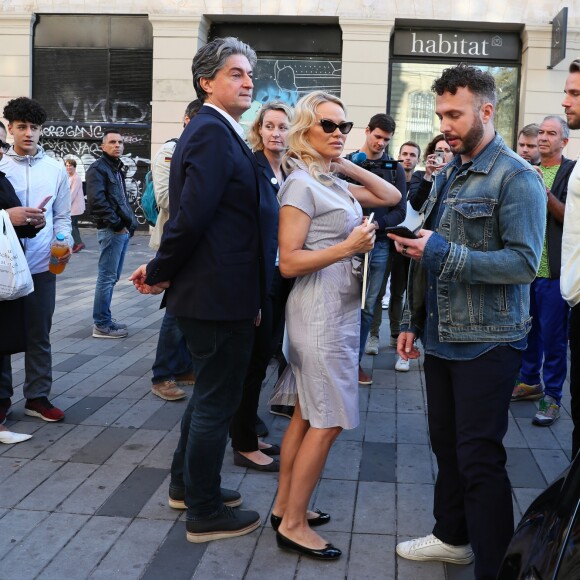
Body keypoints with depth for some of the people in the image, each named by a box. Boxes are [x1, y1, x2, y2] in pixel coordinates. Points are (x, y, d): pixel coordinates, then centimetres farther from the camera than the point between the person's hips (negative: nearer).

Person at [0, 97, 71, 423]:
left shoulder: (56, 169, 6)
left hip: (42, 264, 1)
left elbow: (62, 216, 7)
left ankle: (37, 397, 20)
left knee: (39, 335, 9)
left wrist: (65, 243, -11)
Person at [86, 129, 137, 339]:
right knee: (107, 277, -6)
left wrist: (129, 222, 10)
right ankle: (102, 325, -1)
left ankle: (105, 319, 22)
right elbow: (96, 201, -19)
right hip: (111, 230, -9)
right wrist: (116, 224, -17)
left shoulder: (117, 168, 21)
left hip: (123, 230, 9)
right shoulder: (98, 169, -8)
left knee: (112, 277, 13)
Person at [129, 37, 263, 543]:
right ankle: (204, 512, 19)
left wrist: (162, 269, 7)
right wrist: (161, 271, -13)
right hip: (220, 294, -10)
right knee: (217, 401, 3)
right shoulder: (214, 132, -18)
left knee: (209, 392, 23)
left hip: (208, 290, 10)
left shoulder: (212, 130, 15)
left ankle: (187, 483, 40)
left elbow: (192, 214, 15)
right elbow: (192, 214, -26)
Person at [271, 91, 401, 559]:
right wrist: (348, 246, -22)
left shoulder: (333, 182, 12)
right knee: (329, 421, -4)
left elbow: (392, 196, 16)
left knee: (309, 413, 14)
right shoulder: (301, 184, -14)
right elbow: (289, 262, -18)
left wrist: (348, 167, 8)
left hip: (339, 307, 9)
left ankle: (285, 506, 25)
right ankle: (293, 524, 7)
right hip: (320, 309, -9)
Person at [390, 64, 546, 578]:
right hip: (441, 336, 8)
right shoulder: (447, 175, 13)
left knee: (480, 458, -2)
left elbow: (524, 263, -20)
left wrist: (443, 254, -24)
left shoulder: (517, 178, -11)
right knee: (446, 443, 17)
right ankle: (452, 537, 35)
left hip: (486, 342, -7)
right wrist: (413, 320, 17)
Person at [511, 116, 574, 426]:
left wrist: (546, 194, -23)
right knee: (527, 328, 14)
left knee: (552, 335, 0)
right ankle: (529, 381, 29)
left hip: (553, 269, -5)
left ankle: (552, 397, 9)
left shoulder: (572, 171, -3)